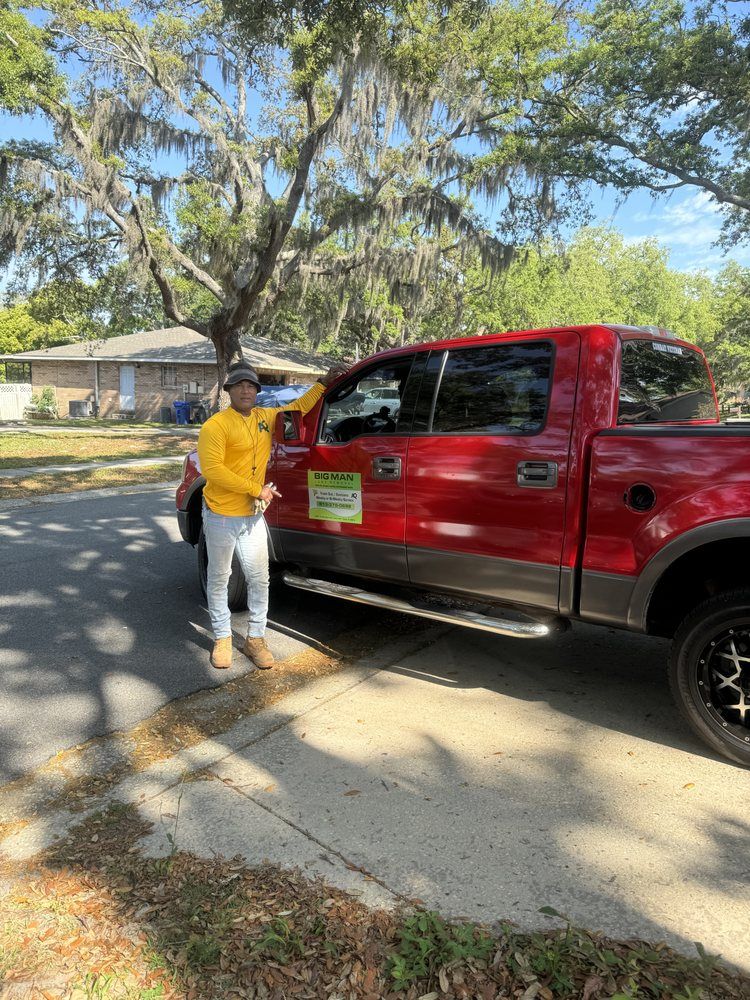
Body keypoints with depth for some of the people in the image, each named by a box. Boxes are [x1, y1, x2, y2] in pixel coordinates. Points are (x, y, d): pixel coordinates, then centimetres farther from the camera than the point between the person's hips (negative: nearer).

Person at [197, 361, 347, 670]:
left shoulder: (265, 417, 6)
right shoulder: (216, 425, -13)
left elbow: (297, 407, 22)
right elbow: (211, 469, -21)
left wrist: (323, 383, 15)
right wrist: (257, 489, -19)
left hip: (253, 515, 5)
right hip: (221, 516, -5)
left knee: (259, 578, 7)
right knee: (219, 579, 9)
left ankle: (255, 639, 20)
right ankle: (222, 638, 24)